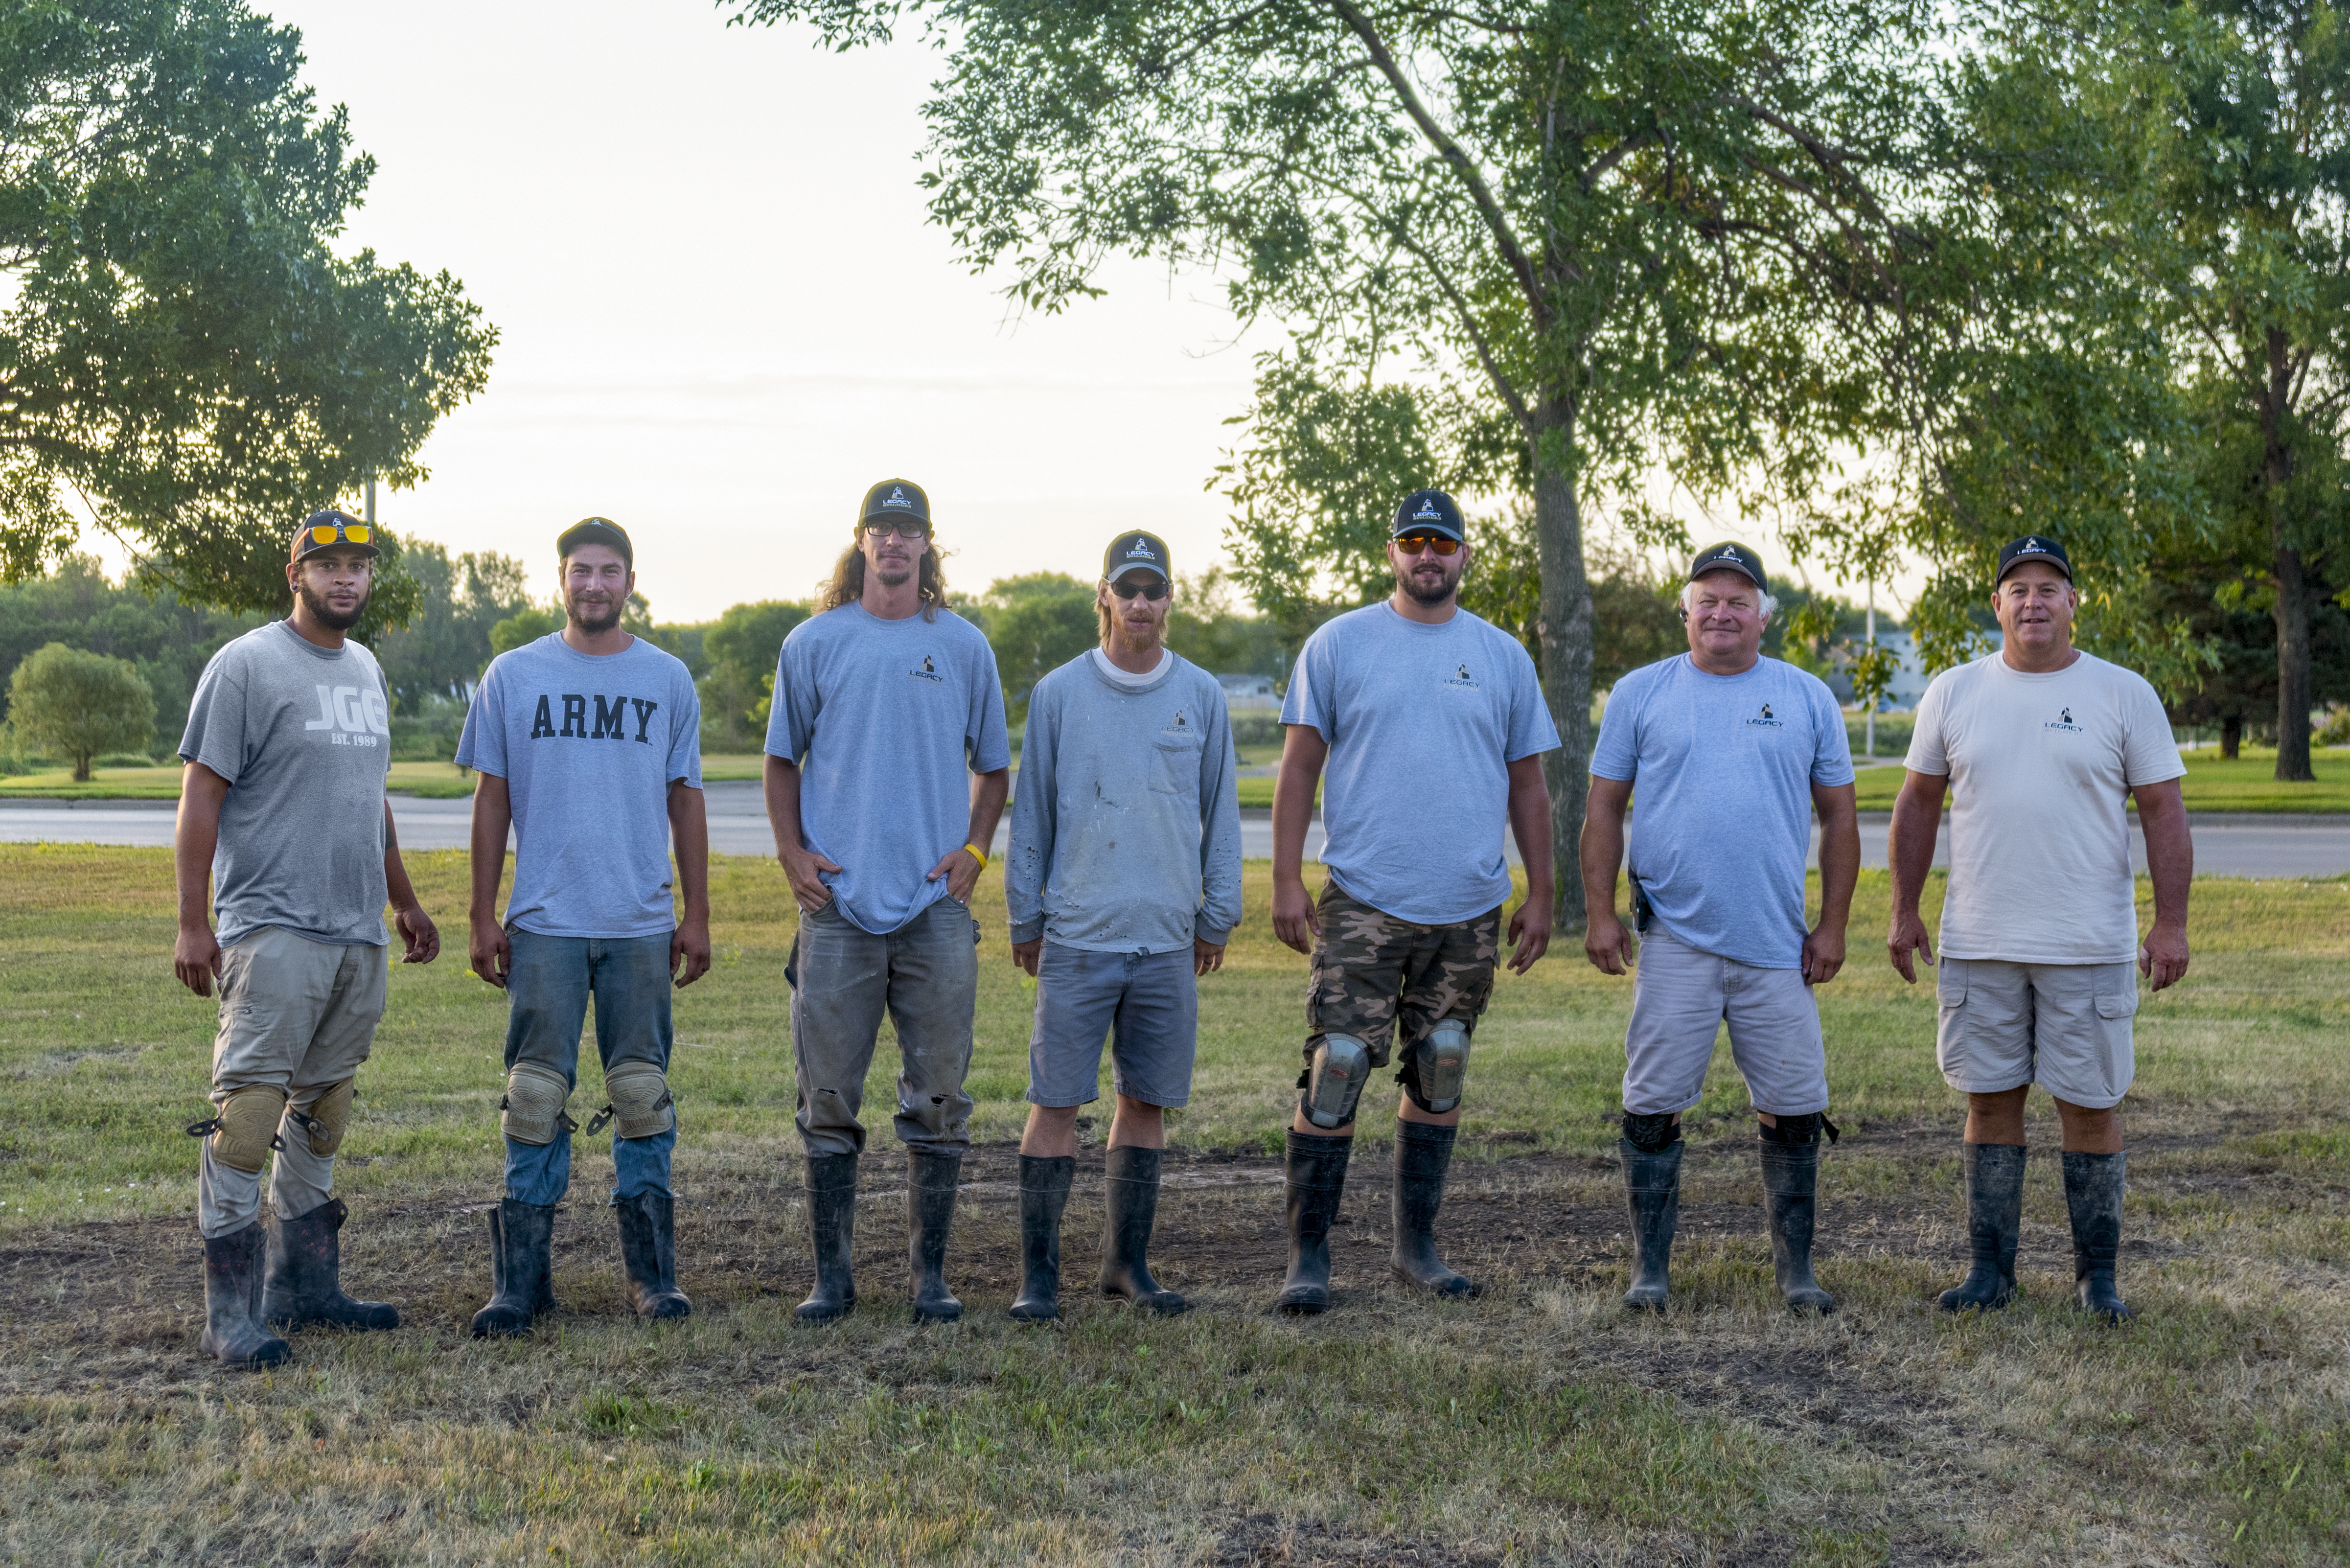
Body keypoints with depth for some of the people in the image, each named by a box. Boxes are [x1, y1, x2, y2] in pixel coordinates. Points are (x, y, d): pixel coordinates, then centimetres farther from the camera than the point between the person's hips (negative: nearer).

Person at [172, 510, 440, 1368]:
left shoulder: (368, 671, 17)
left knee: (322, 1115, 12)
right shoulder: (246, 667, -5)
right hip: (273, 932, -7)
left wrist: (405, 902, 29)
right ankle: (231, 1311, -7)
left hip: (359, 935, 7)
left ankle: (305, 1284, 20)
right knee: (249, 1112, -10)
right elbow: (202, 793, -8)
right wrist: (191, 923, -14)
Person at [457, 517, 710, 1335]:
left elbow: (685, 801, 11)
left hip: (642, 926, 1)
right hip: (543, 923, -1)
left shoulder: (667, 680, 9)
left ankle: (651, 1273, 12)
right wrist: (484, 916, 3)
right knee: (536, 1097, -1)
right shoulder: (514, 676, 6)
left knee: (643, 1094, 4)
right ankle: (522, 1278, 4)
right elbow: (493, 800, 7)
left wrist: (697, 915, 6)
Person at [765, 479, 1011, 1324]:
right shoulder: (814, 643, 7)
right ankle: (832, 1273, 10)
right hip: (838, 901, 0)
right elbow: (782, 758, 13)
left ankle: (930, 1273, 11)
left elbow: (993, 765, 15)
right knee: (829, 1095, 1)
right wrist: (792, 849, -1)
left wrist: (974, 849, 1)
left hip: (938, 904, 1)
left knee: (939, 1096, 2)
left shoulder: (964, 645, 9)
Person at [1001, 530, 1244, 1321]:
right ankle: (1039, 1272, 3)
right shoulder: (1058, 693, 2)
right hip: (1077, 935, -2)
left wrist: (1218, 915, 9)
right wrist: (1024, 918, 6)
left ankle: (1127, 1262, 19)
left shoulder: (1202, 696, 6)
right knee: (1056, 1101, -3)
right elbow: (1031, 812, 6)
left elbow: (1221, 810, 12)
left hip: (1169, 939, 2)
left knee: (1148, 1100, 8)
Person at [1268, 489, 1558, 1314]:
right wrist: (1286, 880, -7)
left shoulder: (1503, 656, 10)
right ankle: (1308, 1255, -2)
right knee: (1336, 1070, -9)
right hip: (1362, 903, -3)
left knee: (1440, 1076, 10)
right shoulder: (1339, 645, 3)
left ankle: (1416, 1246, 21)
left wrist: (1540, 894, 8)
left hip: (1470, 908, 3)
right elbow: (1300, 767, 1)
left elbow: (1526, 783, 13)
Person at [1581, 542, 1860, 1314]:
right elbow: (1604, 809, 8)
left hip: (1777, 945, 1)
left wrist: (1833, 925, 4)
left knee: (1794, 1111, 3)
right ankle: (1651, 1266, 11)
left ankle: (1795, 1266, 16)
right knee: (1653, 1106, 0)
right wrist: (1600, 913, -1)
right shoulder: (1640, 693, 7)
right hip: (1674, 939, -1)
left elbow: (1839, 819, 11)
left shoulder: (1807, 699, 9)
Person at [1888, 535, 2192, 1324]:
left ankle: (2097, 1274, 13)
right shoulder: (1954, 692, 7)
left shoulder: (2124, 695, 0)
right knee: (1991, 1101, 7)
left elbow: (2164, 812, 0)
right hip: (1978, 946, 2)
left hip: (2090, 948, -2)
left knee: (2090, 1105, 2)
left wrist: (2170, 923, -7)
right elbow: (1919, 802, 12)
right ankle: (1991, 1268, 15)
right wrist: (1904, 910, 7)